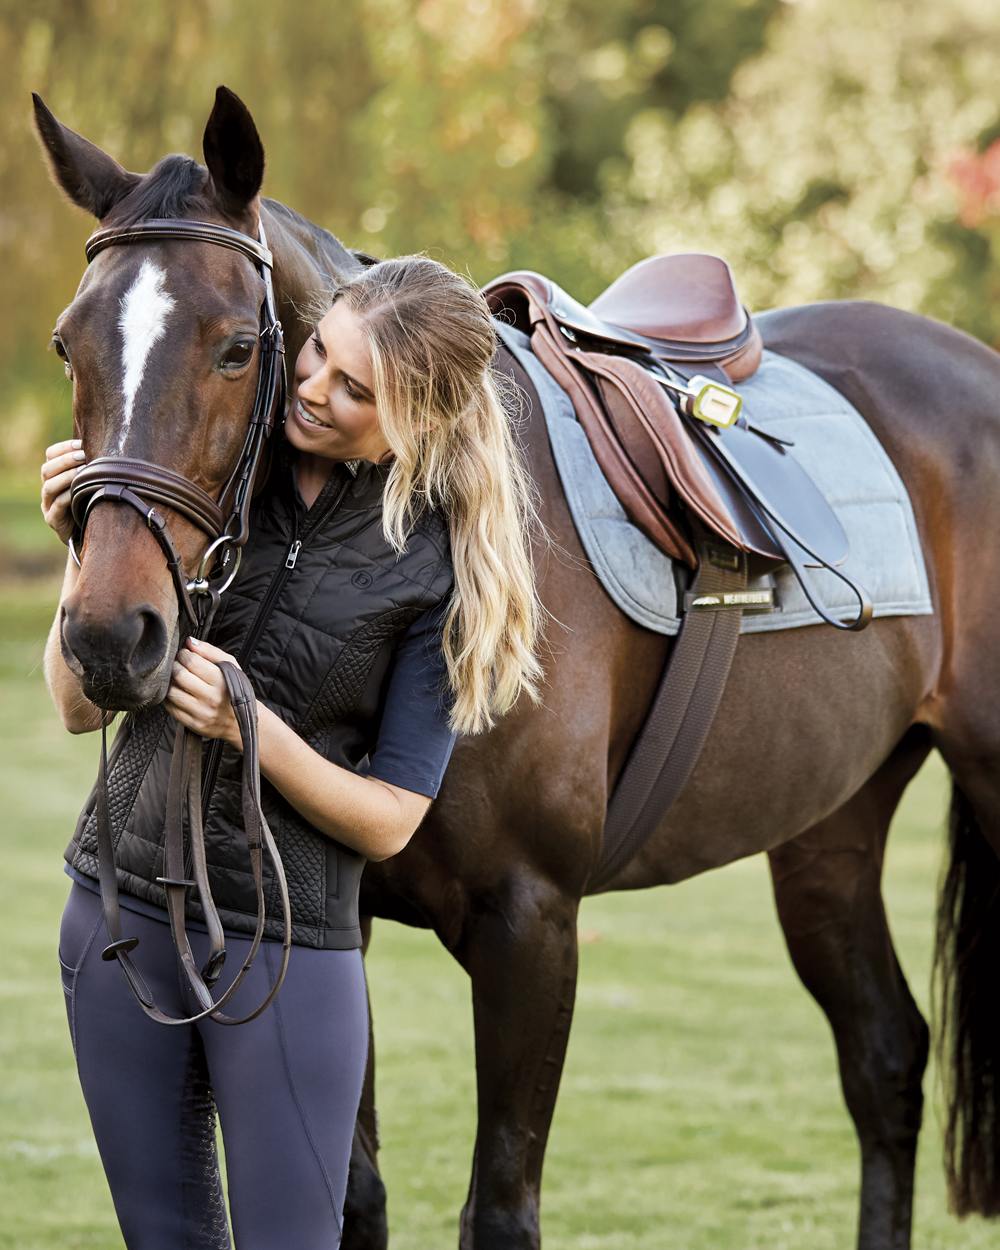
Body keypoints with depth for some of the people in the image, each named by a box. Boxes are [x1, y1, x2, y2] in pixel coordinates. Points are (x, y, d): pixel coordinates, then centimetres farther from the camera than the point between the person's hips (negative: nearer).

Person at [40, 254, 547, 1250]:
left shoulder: (438, 564, -9)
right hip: (118, 908, 4)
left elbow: (389, 821, -8)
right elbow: (81, 708, 3)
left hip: (286, 942, -4)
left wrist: (252, 726, -23)